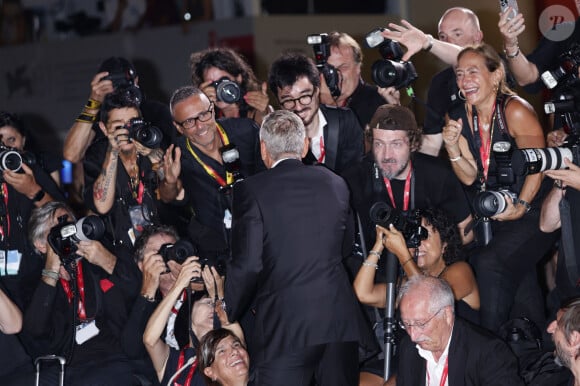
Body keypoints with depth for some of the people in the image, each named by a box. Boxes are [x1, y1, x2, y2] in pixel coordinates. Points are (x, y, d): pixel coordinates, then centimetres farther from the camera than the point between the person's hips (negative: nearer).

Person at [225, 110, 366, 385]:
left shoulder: (251, 190, -6)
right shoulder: (335, 183, 9)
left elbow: (247, 265, -9)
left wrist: (230, 316, 4)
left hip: (283, 324, -4)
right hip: (340, 318, 4)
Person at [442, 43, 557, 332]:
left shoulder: (515, 111, -16)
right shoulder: (462, 118, 3)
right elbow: (470, 177, 5)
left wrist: (521, 207, -21)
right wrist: (452, 147, -12)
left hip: (530, 214, -6)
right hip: (491, 217, 6)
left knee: (490, 263, -24)